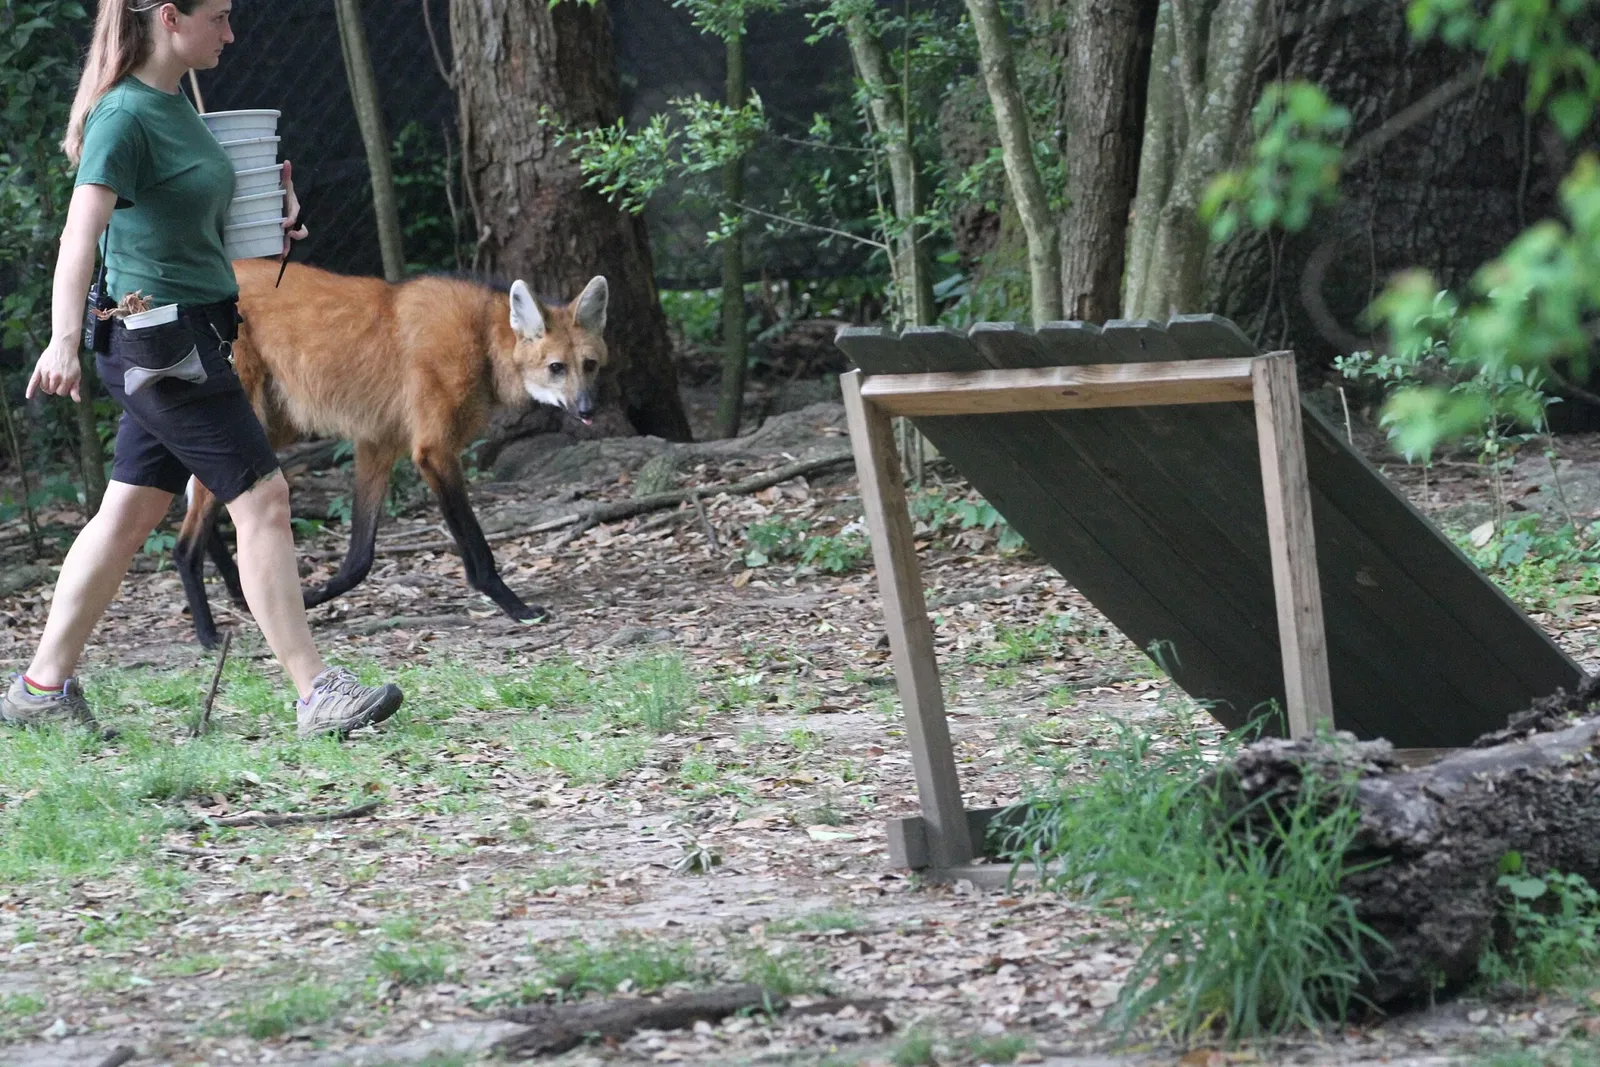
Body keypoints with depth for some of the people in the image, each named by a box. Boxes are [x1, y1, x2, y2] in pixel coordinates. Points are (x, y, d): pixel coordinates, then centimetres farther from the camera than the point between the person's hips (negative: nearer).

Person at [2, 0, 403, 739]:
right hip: (162, 340, -10)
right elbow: (82, 230, -27)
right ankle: (316, 694, -6)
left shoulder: (176, 104, 11)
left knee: (131, 512, 12)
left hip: (193, 338, 10)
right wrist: (64, 340, -39)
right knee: (262, 499, -8)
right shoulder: (124, 115, -16)